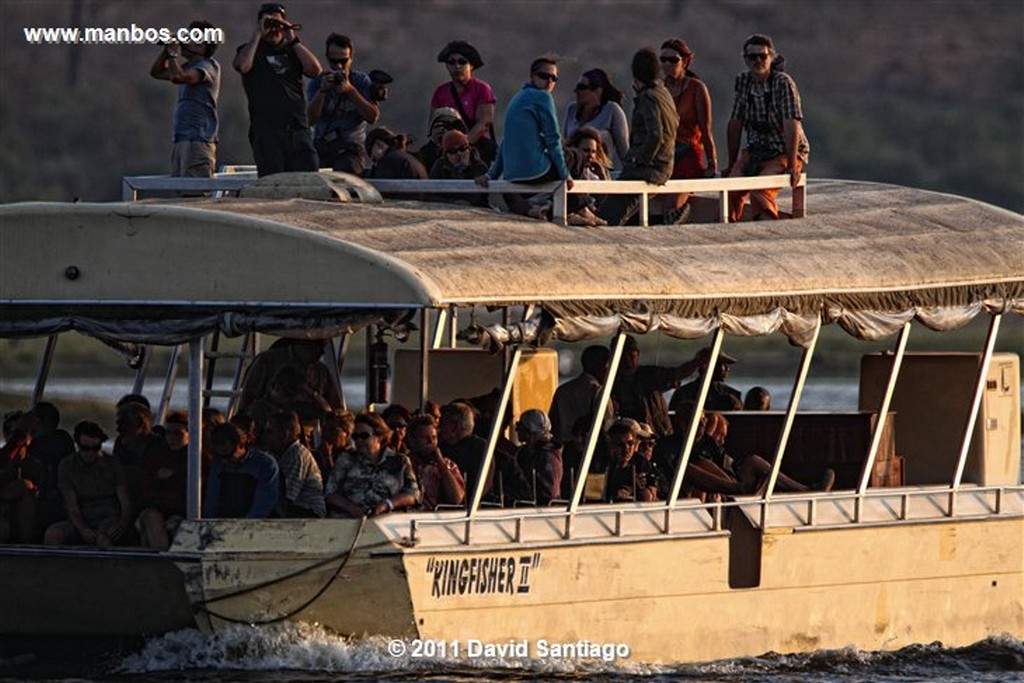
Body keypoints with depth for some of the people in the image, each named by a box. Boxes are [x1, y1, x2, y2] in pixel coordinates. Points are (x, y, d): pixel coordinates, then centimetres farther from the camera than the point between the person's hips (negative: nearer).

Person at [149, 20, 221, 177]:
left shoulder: (208, 66, -6)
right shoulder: (188, 67, 22)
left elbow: (178, 76, -22)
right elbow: (156, 72, 29)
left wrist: (173, 53, -7)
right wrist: (166, 49, 15)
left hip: (198, 140, -10)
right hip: (181, 141, 10)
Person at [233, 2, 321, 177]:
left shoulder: (292, 51, 20)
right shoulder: (250, 50, 12)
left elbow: (315, 70, 3)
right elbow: (241, 66, -11)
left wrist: (293, 39, 2)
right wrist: (258, 34, -5)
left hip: (298, 129, 3)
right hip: (266, 132, -3)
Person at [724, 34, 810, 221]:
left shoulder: (783, 83, -12)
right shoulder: (742, 82, 4)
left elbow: (791, 126, -18)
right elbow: (735, 124, 7)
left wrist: (792, 166, -23)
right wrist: (732, 164, 6)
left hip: (785, 152, -5)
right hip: (754, 152, 5)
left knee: (759, 189, -31)